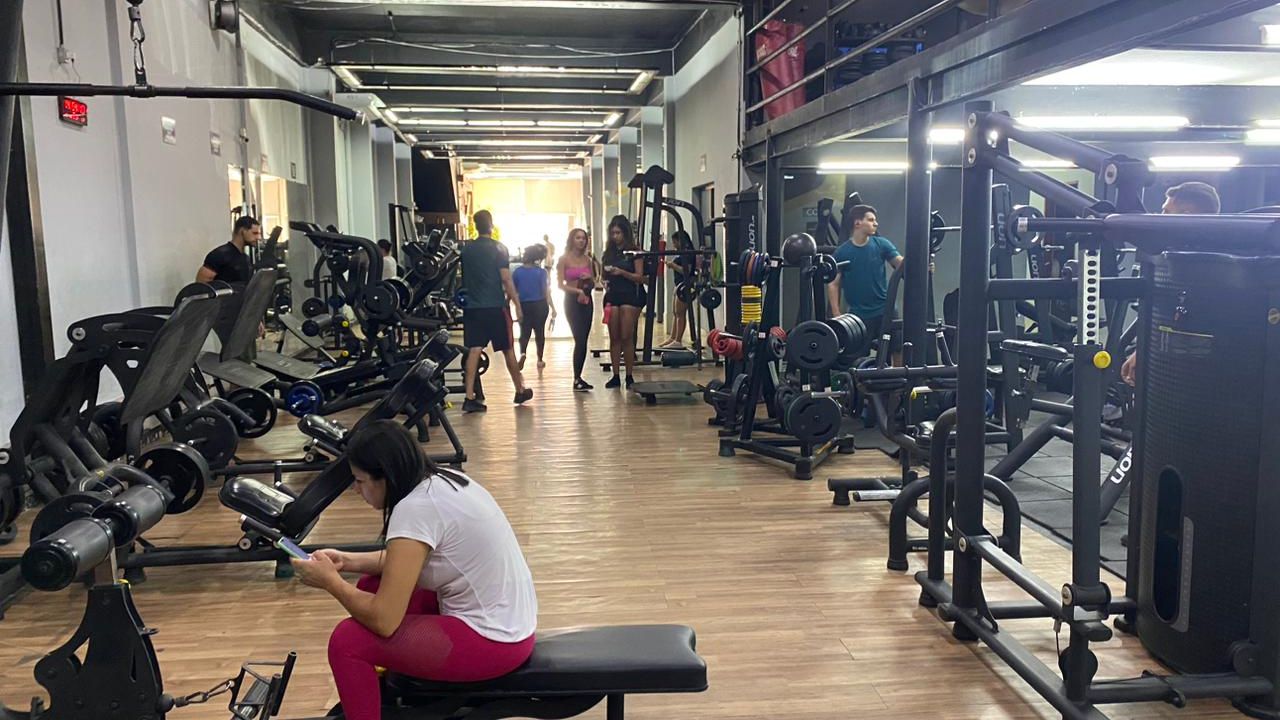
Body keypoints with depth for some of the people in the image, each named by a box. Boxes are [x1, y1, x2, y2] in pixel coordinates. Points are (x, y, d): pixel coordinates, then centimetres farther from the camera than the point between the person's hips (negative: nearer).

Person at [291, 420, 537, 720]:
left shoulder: (415, 508, -23)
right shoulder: (442, 481, 3)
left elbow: (384, 620, -21)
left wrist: (330, 582, -6)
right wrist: (348, 561, 10)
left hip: (491, 640, -10)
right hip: (508, 621, 10)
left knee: (347, 641, -10)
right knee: (372, 586, 17)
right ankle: (388, 692, 32)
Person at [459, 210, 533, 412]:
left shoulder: (467, 249, 7)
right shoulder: (498, 249, -7)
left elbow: (465, 277, 15)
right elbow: (506, 279, -11)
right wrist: (517, 304, -7)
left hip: (472, 306, 4)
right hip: (495, 306, -3)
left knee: (473, 350, -1)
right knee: (507, 349, 10)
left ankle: (470, 398, -8)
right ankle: (520, 391, 23)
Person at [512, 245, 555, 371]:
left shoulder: (517, 272, -2)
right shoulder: (541, 272, -8)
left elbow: (513, 291, 1)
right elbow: (546, 292, -10)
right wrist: (553, 308, -7)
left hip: (524, 306, 1)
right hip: (540, 305, -1)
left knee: (524, 332, 6)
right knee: (540, 332, 13)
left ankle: (523, 353, -23)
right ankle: (540, 360, 21)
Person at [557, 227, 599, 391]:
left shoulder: (588, 259, 10)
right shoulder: (564, 259, -3)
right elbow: (561, 284, -9)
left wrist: (590, 278, -6)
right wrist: (577, 291, -22)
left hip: (587, 299, 5)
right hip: (572, 300, -5)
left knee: (583, 340, 5)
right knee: (580, 340, -11)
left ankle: (578, 377, 13)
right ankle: (577, 380, -6)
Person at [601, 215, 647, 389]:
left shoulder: (634, 252, -2)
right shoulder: (609, 253, 11)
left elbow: (640, 277, -7)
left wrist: (621, 272, -20)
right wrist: (605, 282, -3)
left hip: (630, 296, -4)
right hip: (612, 296, 4)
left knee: (626, 337, -6)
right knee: (614, 337, 4)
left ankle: (629, 376, 2)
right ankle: (615, 376, 9)